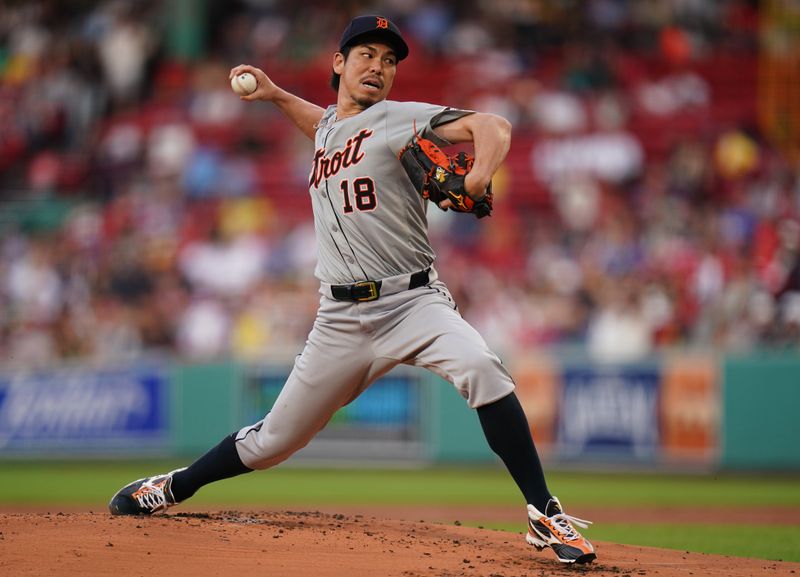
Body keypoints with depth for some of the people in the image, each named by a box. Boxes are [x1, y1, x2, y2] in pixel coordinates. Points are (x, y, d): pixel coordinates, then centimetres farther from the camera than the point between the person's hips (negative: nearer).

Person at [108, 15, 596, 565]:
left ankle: (545, 515, -31)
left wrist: (478, 179, -35)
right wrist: (276, 95, 35)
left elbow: (493, 126, -16)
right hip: (341, 317, 5)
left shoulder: (400, 118, -1)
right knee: (273, 440, 9)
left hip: (414, 301, -5)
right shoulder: (327, 129, 17)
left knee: (480, 368, -34)